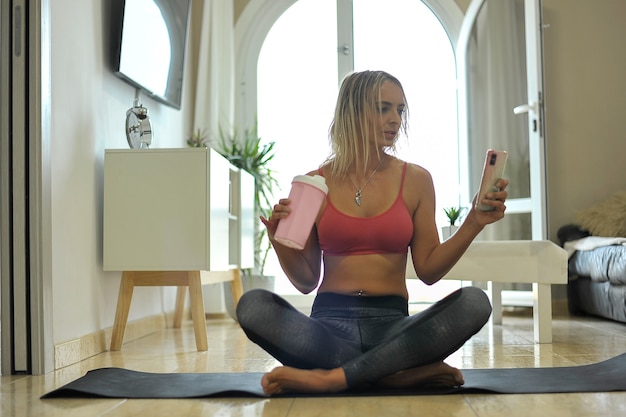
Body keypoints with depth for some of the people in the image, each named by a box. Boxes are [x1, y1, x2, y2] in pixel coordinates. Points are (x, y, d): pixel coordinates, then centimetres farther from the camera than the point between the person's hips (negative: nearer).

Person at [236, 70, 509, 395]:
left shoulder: (415, 180, 7)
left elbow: (428, 270, 5)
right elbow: (306, 282, 7)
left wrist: (474, 223, -6)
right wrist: (280, 243, -11)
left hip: (392, 323, 1)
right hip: (331, 320, 0)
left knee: (474, 302, -27)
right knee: (253, 305, -29)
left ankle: (332, 377, -29)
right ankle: (405, 374, -28)